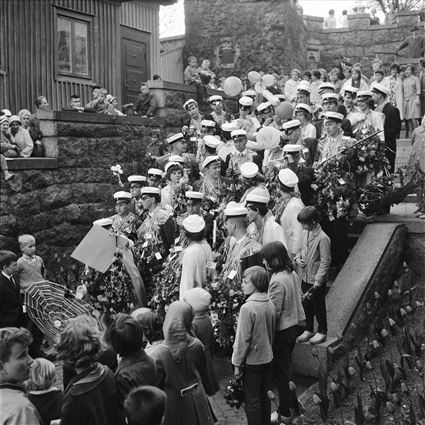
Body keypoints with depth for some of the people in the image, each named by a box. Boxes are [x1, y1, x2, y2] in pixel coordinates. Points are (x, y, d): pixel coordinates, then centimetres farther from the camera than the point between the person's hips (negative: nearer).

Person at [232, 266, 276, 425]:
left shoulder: (247, 308, -23)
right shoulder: (270, 305, -2)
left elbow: (243, 339, -19)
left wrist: (237, 363, -9)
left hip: (252, 360, -7)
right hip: (267, 358, 7)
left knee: (252, 400, 7)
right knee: (264, 396, 20)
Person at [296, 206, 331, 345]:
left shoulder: (323, 238, -21)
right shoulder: (305, 233, 3)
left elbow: (325, 262, -20)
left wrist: (317, 282, -20)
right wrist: (298, 258, -2)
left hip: (317, 281, -7)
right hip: (306, 278, 7)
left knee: (319, 307, 8)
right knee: (307, 305, 17)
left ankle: (322, 332, 24)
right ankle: (309, 330, 33)